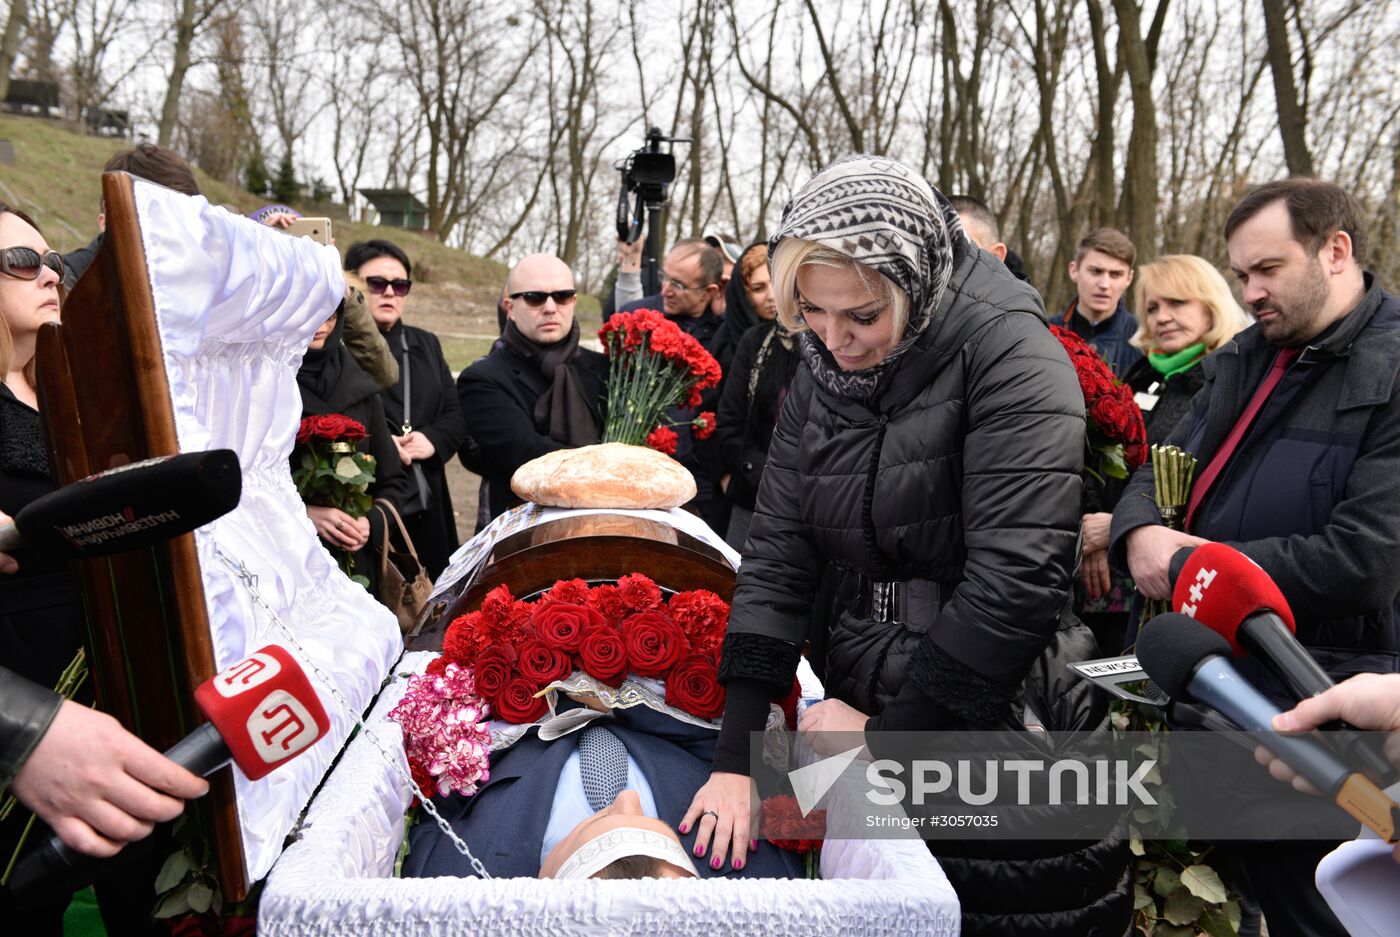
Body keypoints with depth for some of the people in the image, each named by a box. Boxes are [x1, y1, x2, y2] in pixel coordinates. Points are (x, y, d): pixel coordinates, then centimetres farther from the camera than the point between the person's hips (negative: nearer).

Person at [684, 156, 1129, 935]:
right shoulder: (821, 376, 2)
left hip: (1005, 720, -5)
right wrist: (736, 755, -9)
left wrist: (888, 735, -15)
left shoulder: (1008, 353, -17)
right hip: (870, 702, 5)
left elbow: (1017, 581, -23)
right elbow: (777, 554, -2)